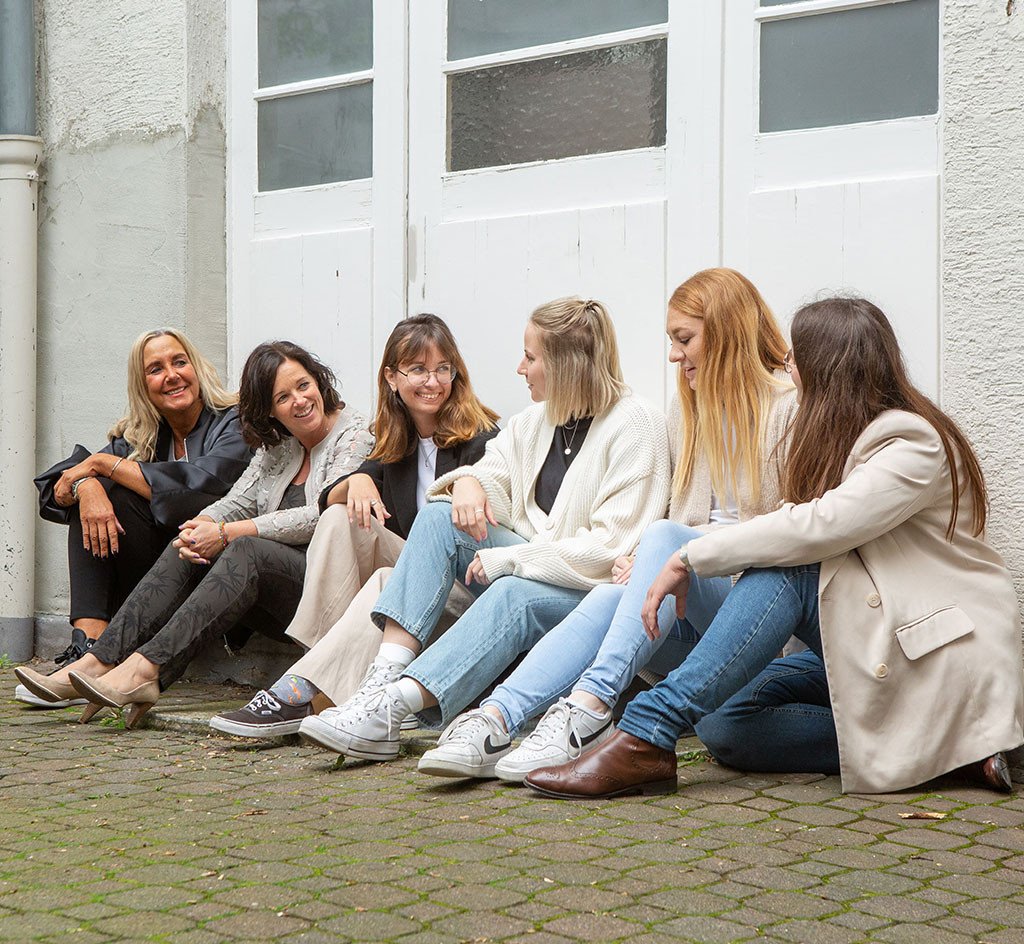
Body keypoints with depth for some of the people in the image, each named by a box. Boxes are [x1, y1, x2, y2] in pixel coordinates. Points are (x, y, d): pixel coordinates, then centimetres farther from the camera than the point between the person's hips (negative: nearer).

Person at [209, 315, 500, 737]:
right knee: (338, 518, -17)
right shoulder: (396, 444, 14)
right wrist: (357, 481, -11)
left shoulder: (479, 440, -6)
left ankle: (296, 691, -40)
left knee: (389, 582, -35)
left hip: (462, 588, -6)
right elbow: (327, 500, 10)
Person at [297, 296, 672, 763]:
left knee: (513, 595, -36)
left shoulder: (636, 426, -11)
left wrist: (507, 558, -18)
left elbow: (612, 550, -19)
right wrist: (467, 481, -11)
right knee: (440, 516, -14)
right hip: (532, 565, 7)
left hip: (597, 591, -7)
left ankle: (389, 708, -47)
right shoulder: (536, 419, 13)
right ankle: (385, 675, -30)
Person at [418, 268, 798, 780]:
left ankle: (589, 709, -46)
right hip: (693, 618, 5)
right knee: (609, 597, -27)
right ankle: (494, 722, -46)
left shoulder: (790, 408, 1)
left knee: (665, 537, -32)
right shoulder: (692, 409, 24)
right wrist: (642, 561, -1)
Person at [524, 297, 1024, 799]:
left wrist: (690, 557, -23)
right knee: (721, 722, -11)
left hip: (945, 659, -8)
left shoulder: (913, 444, -14)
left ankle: (647, 736, -33)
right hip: (876, 642, 9)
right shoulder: (844, 439, 14)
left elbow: (818, 526, -28)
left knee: (784, 570, -29)